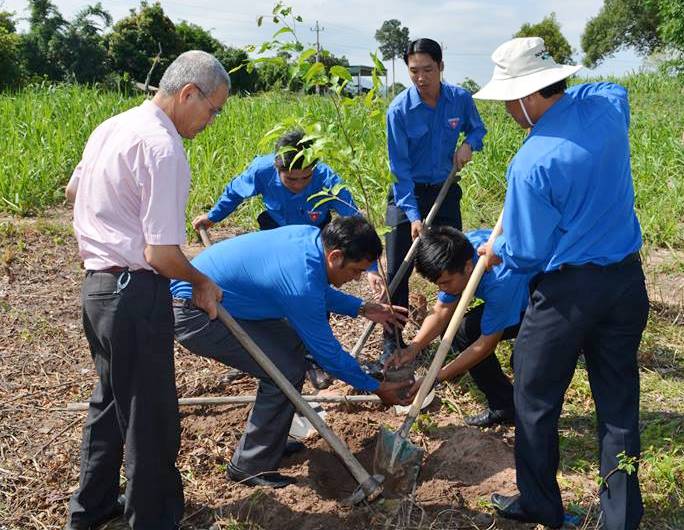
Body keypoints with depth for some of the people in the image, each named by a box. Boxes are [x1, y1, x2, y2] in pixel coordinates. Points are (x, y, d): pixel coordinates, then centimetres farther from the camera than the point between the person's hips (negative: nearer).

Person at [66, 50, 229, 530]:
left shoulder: (112, 127, 9)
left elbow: (74, 188, 26)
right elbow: (162, 254, -23)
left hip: (97, 285, 10)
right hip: (135, 293, -10)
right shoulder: (164, 149, -20)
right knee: (151, 418, 3)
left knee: (110, 399, 25)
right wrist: (201, 282, -5)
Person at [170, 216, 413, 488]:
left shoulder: (311, 236, -4)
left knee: (293, 344, 12)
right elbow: (327, 353, -16)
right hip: (193, 315, -10)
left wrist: (363, 308, 10)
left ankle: (272, 441, 24)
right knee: (287, 373, -13)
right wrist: (376, 388, -5)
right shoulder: (302, 285, -29)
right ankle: (250, 467, 2)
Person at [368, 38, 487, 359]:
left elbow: (478, 129, 12)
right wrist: (413, 215, -24)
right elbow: (400, 167, -17)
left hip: (445, 191, 3)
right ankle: (392, 341, 10)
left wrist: (468, 144, -12)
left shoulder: (460, 99, -10)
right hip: (407, 193, -3)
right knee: (397, 271, -3)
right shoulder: (399, 109, -18)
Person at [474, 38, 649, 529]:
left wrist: (497, 253, 7)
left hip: (566, 291, -7)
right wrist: (568, 95, 18)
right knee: (619, 401, 15)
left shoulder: (531, 163, -22)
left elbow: (528, 254, -13)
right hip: (628, 282, 7)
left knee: (536, 400, 13)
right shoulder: (608, 104, -3)